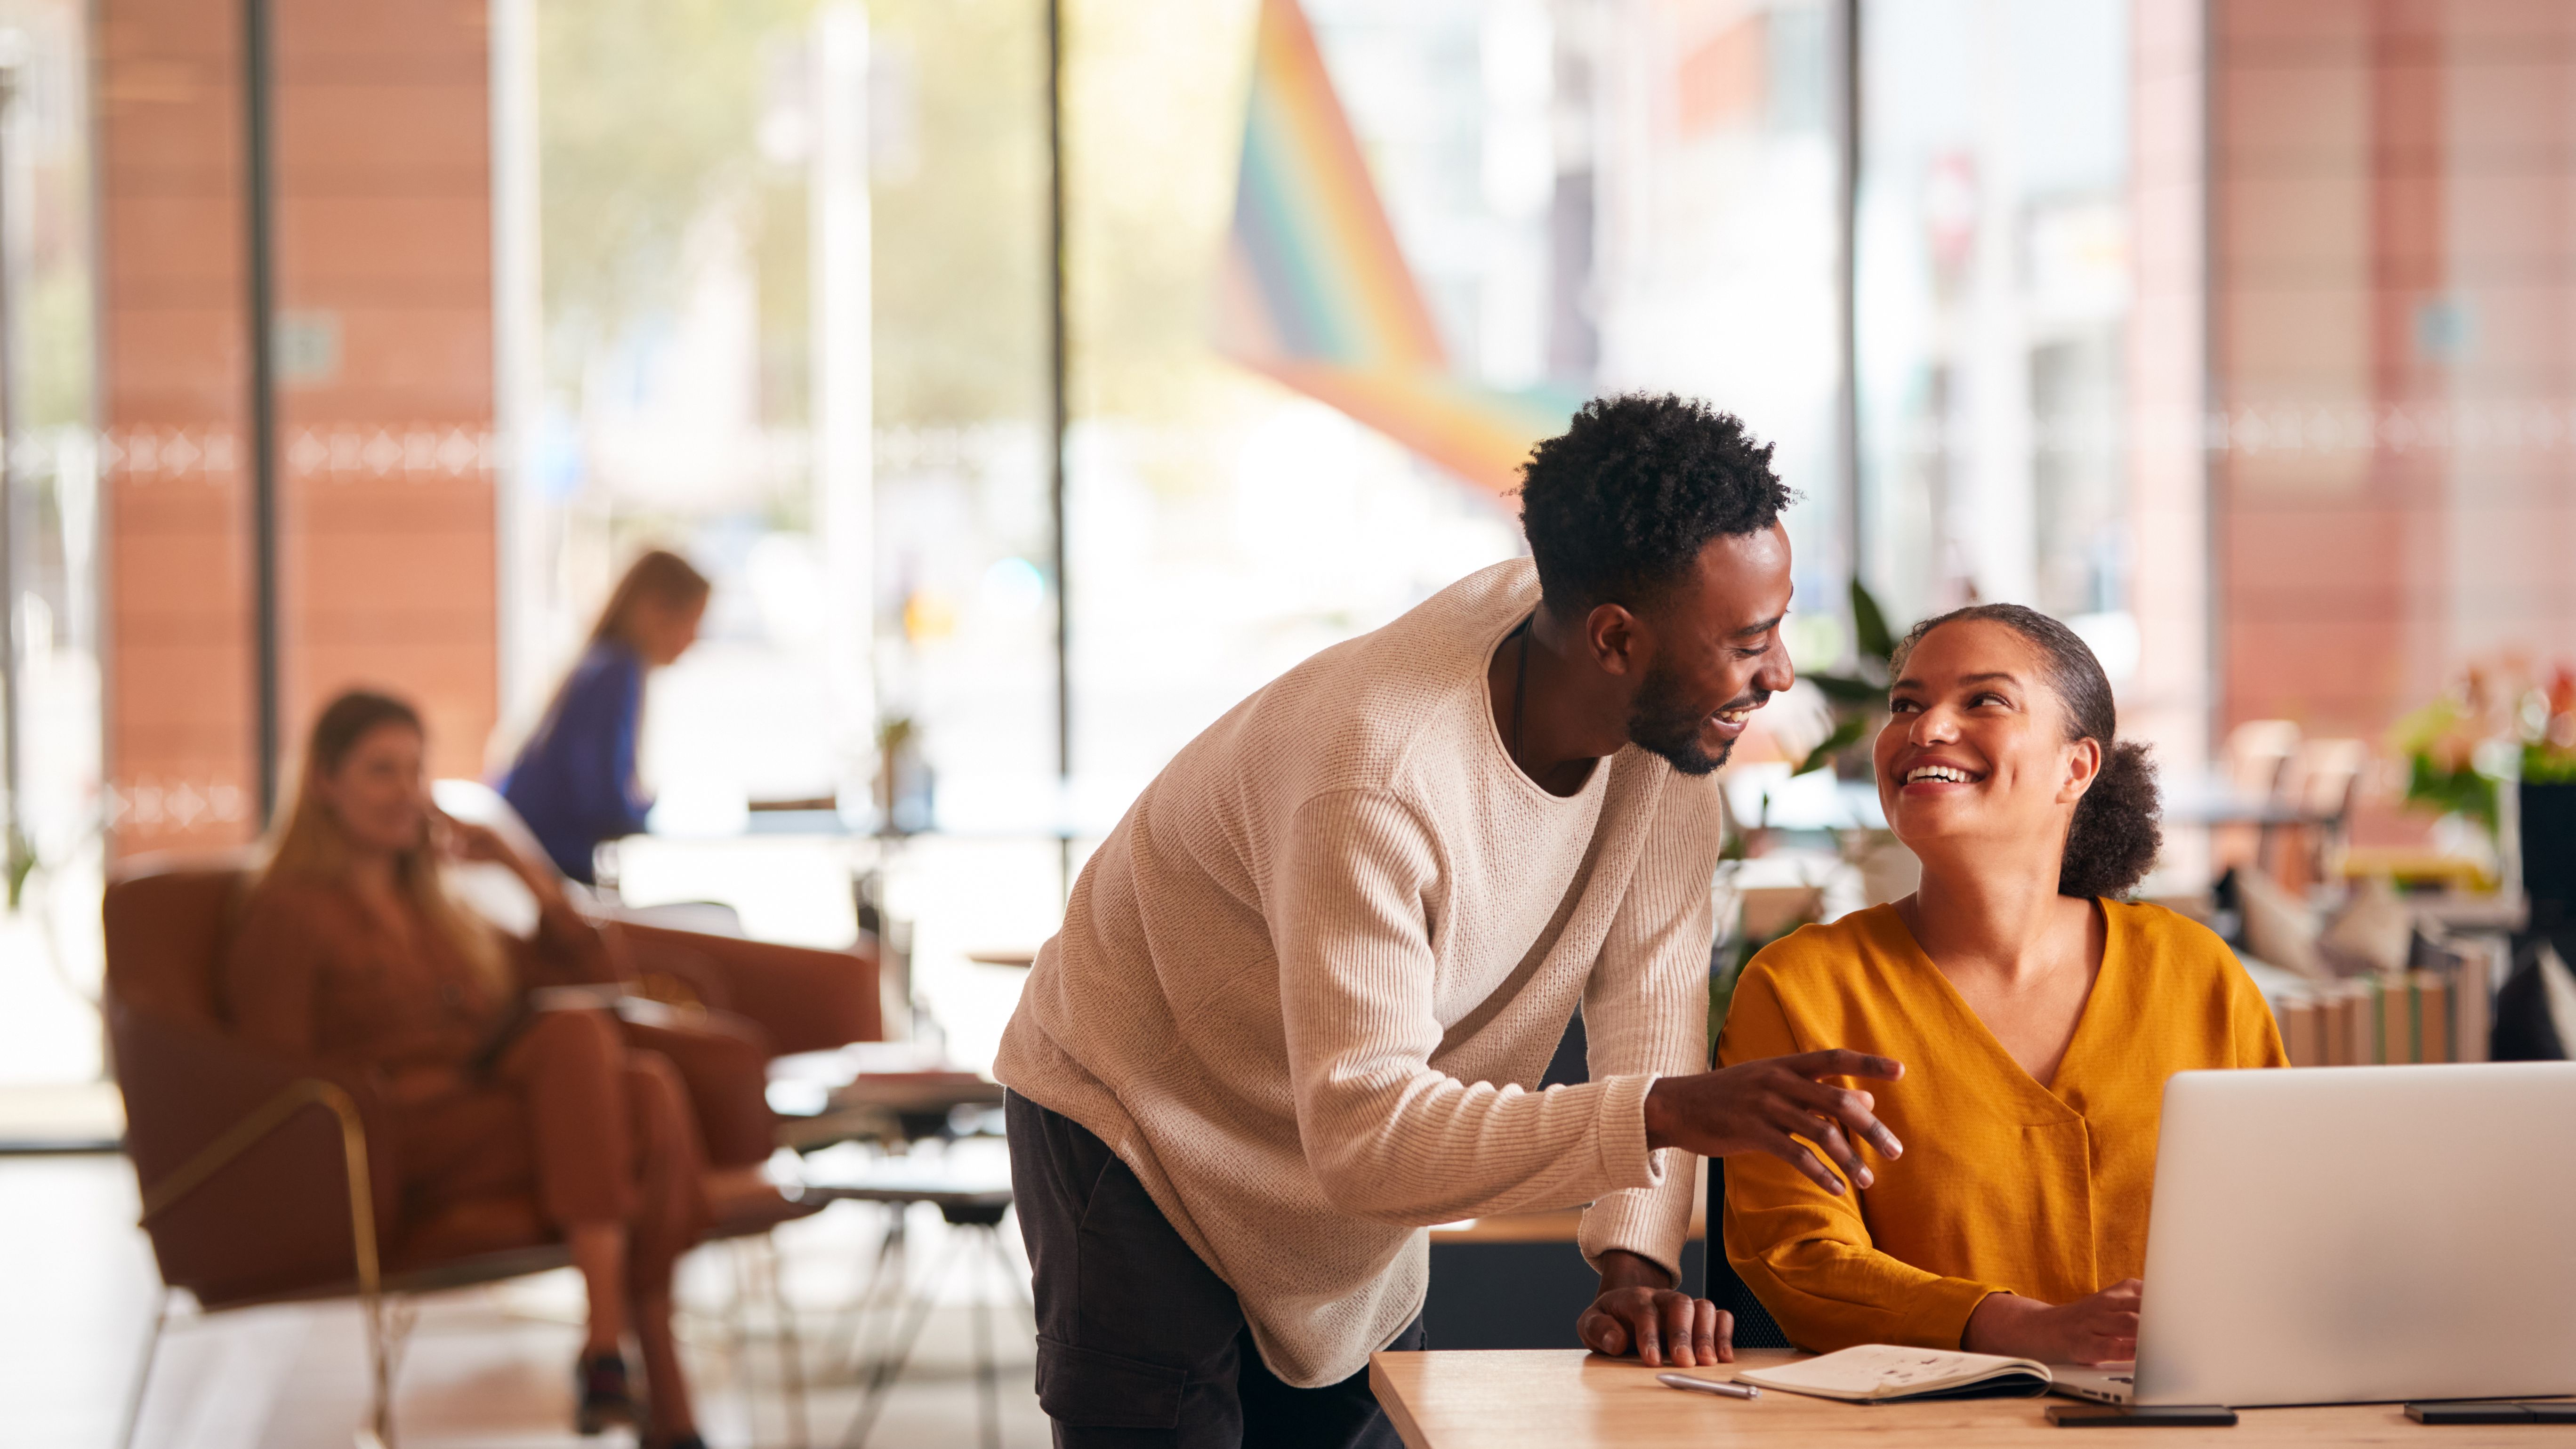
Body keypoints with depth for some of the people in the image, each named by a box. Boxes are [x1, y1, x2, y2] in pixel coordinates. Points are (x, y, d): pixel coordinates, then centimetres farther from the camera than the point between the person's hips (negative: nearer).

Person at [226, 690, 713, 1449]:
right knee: (577, 1035, -32)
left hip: (490, 1113, 6)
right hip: (398, 1150, -6)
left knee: (648, 1087, -27)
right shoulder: (290, 915, 5)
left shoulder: (435, 909, 29)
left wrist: (514, 861, 20)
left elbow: (577, 961, 33)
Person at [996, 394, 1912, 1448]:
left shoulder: (1661, 705, -17)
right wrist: (1668, 1112, -49)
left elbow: (1651, 982, -14)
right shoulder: (1374, 780, -38)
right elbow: (1363, 1135, -40)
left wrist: (1636, 1260, -26)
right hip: (1145, 1125, -6)